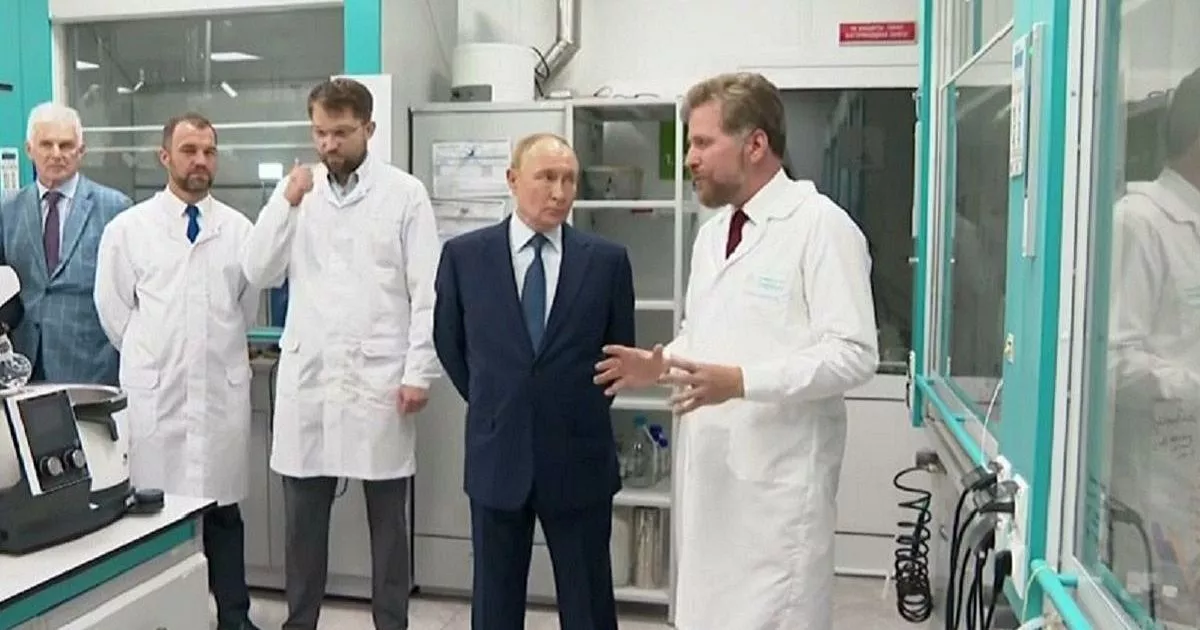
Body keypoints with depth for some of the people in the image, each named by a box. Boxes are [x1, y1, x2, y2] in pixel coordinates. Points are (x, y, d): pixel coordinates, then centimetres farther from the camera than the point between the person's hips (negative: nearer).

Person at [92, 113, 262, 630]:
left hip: (223, 391, 1)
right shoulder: (127, 228, 1)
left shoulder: (239, 228, 4)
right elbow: (114, 311, 6)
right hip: (155, 394, -1)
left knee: (224, 508, 9)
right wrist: (154, 358, 10)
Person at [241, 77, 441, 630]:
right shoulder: (296, 189, 8)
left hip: (380, 378, -2)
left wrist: (419, 372, -9)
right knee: (303, 518, 11)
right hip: (307, 376, 3)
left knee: (387, 519, 9)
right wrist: (285, 204, -8)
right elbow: (260, 273, 3)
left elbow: (427, 291, -3)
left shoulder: (405, 193, -1)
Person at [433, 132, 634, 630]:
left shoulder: (607, 260, -4)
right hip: (496, 456, 1)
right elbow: (448, 342, 11)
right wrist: (488, 404, 11)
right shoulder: (464, 255, -2)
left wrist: (585, 410, 9)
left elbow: (620, 349, 8)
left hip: (580, 458, 0)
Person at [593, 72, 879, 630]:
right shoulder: (712, 231, 13)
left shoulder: (822, 226, -13)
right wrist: (661, 363, 3)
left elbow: (853, 354, -19)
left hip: (778, 474, -8)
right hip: (709, 465, 8)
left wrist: (741, 381, -26)